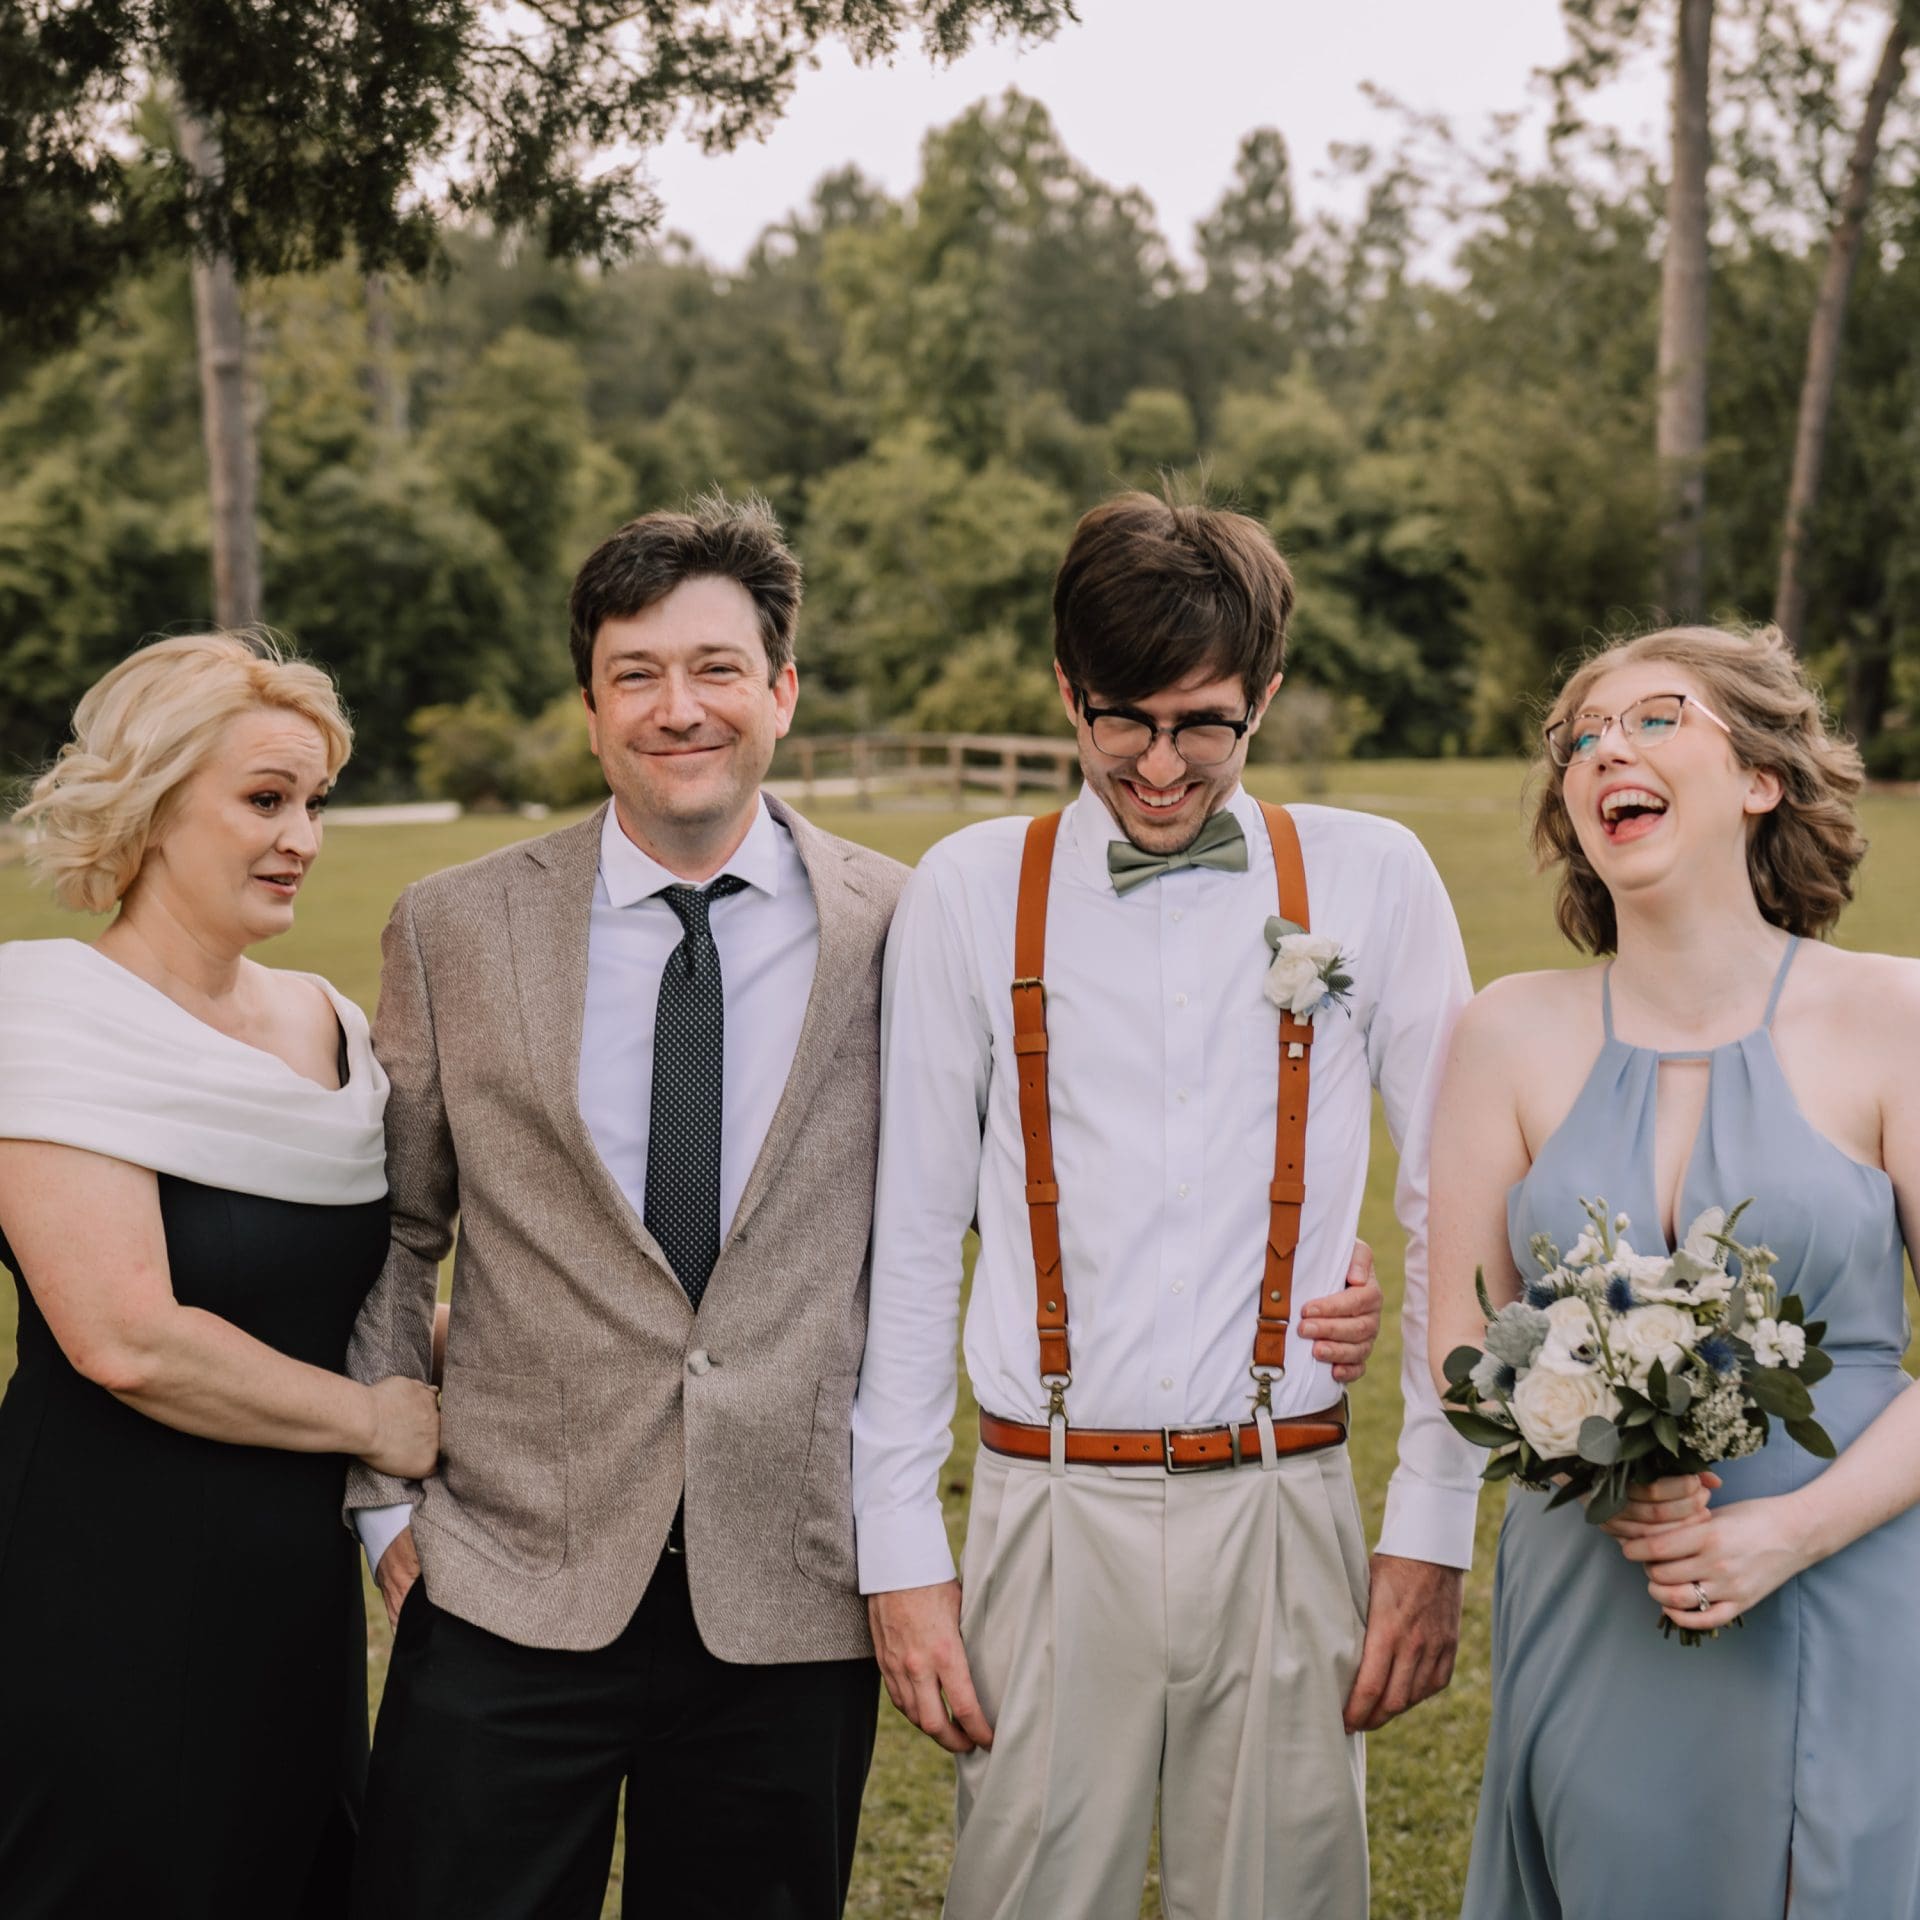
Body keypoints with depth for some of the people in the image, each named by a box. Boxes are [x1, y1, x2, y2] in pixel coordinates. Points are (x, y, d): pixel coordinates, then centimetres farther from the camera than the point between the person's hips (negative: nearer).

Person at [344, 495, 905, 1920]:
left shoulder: (901, 931, -2)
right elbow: (389, 1236, 9)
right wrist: (387, 1495, 6)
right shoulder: (455, 931, 2)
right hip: (512, 1590, 1)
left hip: (793, 1598, 0)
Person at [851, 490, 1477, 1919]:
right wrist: (901, 1553, 2)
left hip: (1285, 1522, 0)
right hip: (1052, 1518, 0)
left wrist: (1434, 1532, 2)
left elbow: (1459, 1215, 5)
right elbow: (909, 1239, 5)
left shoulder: (1371, 881, 2)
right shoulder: (971, 892, 2)